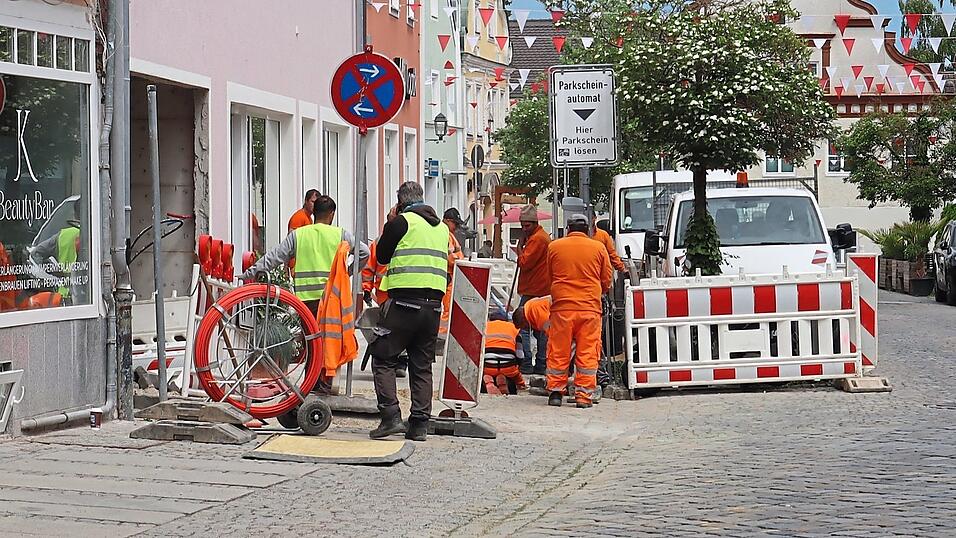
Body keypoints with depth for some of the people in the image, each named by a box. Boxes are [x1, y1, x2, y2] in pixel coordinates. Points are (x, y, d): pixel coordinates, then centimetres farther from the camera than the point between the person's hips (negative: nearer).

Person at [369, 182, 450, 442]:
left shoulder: (402, 221, -3)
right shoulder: (441, 227, 16)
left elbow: (381, 256, 6)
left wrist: (389, 224, 15)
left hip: (405, 301, -6)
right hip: (434, 304, 6)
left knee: (383, 359, 2)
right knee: (422, 366, 10)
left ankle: (391, 416, -8)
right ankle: (419, 424, 6)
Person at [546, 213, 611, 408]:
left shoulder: (554, 247, 4)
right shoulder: (598, 248, 3)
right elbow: (606, 282, 10)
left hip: (562, 306, 1)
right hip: (590, 307, 0)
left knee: (558, 352, 8)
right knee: (587, 352, 2)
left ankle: (556, 392, 9)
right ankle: (584, 395, 0)